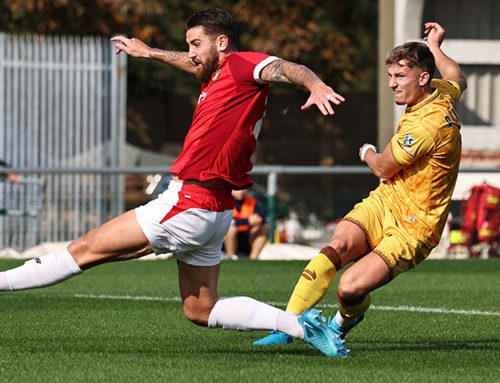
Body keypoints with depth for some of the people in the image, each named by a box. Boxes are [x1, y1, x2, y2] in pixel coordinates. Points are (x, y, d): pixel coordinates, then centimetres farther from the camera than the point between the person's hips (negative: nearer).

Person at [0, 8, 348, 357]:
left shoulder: (242, 65, -11)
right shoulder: (218, 74, 17)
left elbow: (286, 68, -29)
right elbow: (195, 64, 40)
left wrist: (316, 85, -50)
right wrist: (150, 52, 54)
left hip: (188, 206, -10)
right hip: (212, 210, 10)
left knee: (85, 250, -1)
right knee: (200, 310, 13)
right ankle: (302, 324, 5)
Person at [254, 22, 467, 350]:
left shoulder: (429, 124, -25)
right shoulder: (441, 93, 3)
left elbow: (383, 168, -9)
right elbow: (458, 81, 32)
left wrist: (368, 153, 13)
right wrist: (435, 47, 43)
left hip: (412, 229, -8)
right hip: (383, 203, 8)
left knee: (349, 289, -23)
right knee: (339, 245, -22)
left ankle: (347, 319, 15)